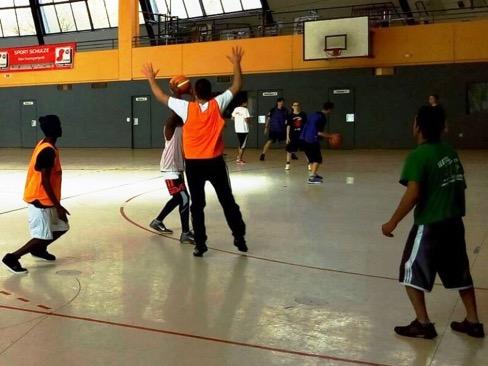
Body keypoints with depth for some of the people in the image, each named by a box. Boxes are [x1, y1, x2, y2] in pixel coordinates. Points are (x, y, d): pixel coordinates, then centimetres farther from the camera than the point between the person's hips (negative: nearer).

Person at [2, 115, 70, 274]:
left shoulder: (44, 145, 7)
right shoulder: (48, 151, -23)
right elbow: (45, 181, -24)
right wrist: (58, 206, -21)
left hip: (44, 200, 10)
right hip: (40, 201, -10)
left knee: (62, 227, 17)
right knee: (43, 237, -3)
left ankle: (39, 250, 32)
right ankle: (12, 258, 5)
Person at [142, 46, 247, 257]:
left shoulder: (186, 108, -7)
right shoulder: (217, 105, -5)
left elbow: (161, 97, 3)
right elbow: (236, 87, 6)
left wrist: (151, 79, 17)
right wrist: (237, 63, 15)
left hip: (194, 163, 0)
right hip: (215, 162, 1)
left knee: (197, 205, 6)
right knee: (228, 201, 11)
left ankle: (200, 245, 5)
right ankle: (239, 237, 17)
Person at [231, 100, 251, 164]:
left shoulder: (236, 109, 8)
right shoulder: (245, 109, -12)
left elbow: (233, 118, 11)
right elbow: (247, 119, -17)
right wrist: (249, 121, 3)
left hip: (237, 129, 7)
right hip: (244, 130, -7)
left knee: (241, 144, 20)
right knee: (243, 146, 1)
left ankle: (238, 157, 20)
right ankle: (239, 159, -1)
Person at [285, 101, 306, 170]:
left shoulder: (303, 115, -1)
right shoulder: (290, 116, -1)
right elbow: (288, 126, 0)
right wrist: (287, 136, -4)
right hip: (293, 135, 0)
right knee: (290, 150, 4)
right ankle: (287, 164, 17)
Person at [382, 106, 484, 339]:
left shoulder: (418, 156, -15)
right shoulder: (451, 153, 8)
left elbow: (413, 195, -21)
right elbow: (460, 186, 14)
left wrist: (393, 223, -14)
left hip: (430, 225, -7)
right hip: (454, 222, 8)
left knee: (411, 273, 7)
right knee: (460, 274, 19)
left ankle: (423, 324, 9)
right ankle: (473, 322, 27)